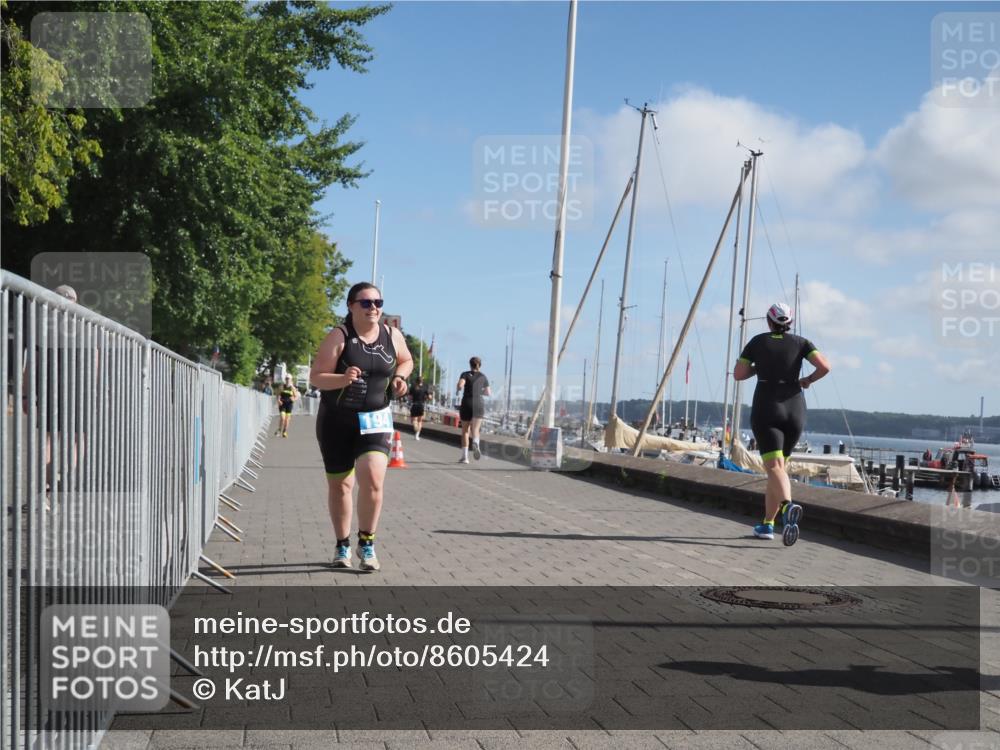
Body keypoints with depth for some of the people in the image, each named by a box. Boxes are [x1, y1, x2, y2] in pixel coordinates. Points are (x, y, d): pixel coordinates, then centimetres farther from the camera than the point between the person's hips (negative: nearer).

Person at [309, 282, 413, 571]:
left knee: (372, 479, -18)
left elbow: (406, 360, 21)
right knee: (339, 484, 9)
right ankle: (342, 545, 27)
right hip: (337, 420, -1)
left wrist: (399, 377, 0)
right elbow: (315, 377, -14)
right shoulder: (338, 337, -11)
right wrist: (343, 378, -32)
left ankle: (366, 543, 0)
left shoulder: (392, 335, 1)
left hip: (375, 419, 1)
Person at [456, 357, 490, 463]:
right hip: (479, 405, 1)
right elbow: (488, 393, 10)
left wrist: (457, 391, 4)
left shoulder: (465, 374, 0)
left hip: (466, 404, -1)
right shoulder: (483, 377, 8)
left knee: (465, 430, 11)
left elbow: (460, 385, -18)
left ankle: (464, 457, 9)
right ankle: (475, 444, -39)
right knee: (475, 429, -3)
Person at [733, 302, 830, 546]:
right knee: (777, 464, 17)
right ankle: (767, 524, 18)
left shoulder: (758, 342, 3)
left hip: (766, 410, -3)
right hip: (795, 411, 3)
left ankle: (788, 506, -45)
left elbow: (738, 374, 5)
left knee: (774, 467, -14)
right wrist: (808, 380, 10)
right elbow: (825, 366, -9)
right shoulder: (801, 343, 5)